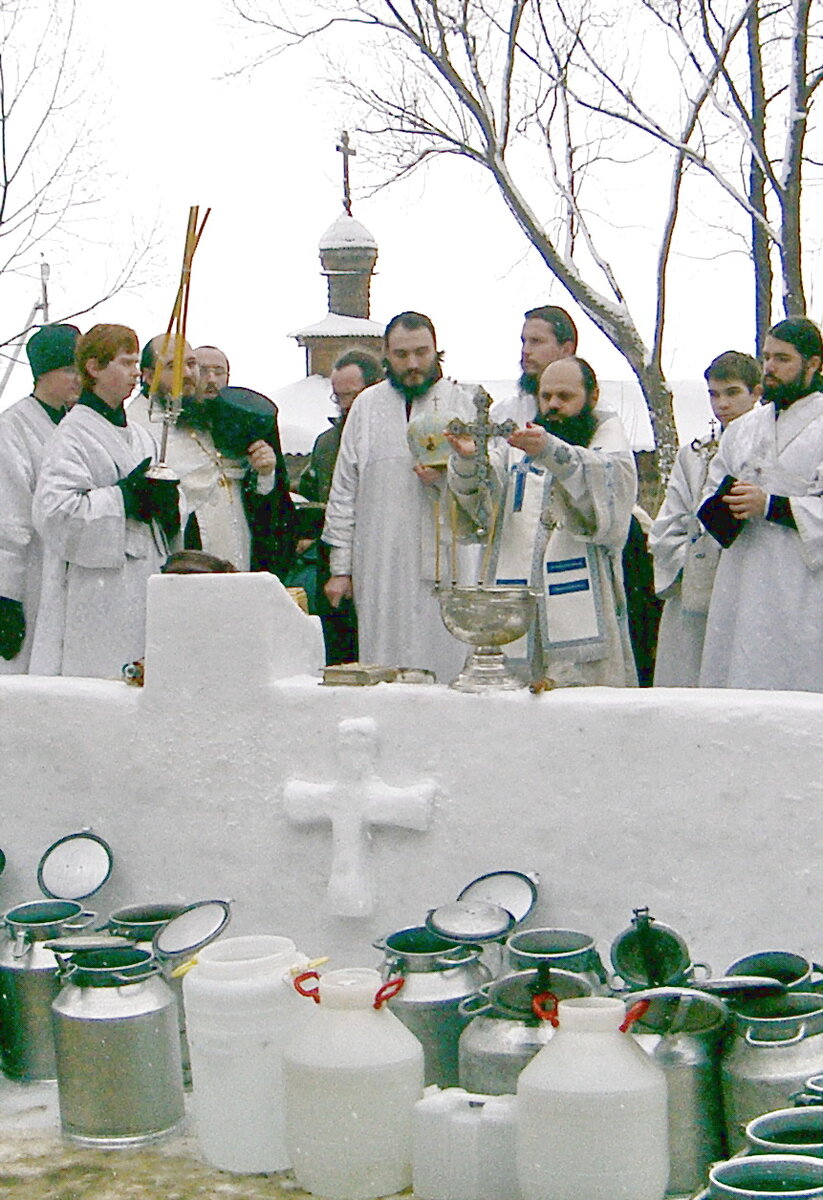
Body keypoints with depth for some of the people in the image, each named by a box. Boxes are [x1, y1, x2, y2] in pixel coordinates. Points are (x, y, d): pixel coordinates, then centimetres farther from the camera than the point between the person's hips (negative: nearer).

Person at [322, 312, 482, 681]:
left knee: (444, 665, -4)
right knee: (381, 676, 0)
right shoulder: (367, 406, 13)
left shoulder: (462, 404, 10)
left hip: (445, 564, -1)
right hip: (380, 565, 1)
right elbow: (344, 491, 12)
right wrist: (340, 566, 5)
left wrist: (448, 478, -12)